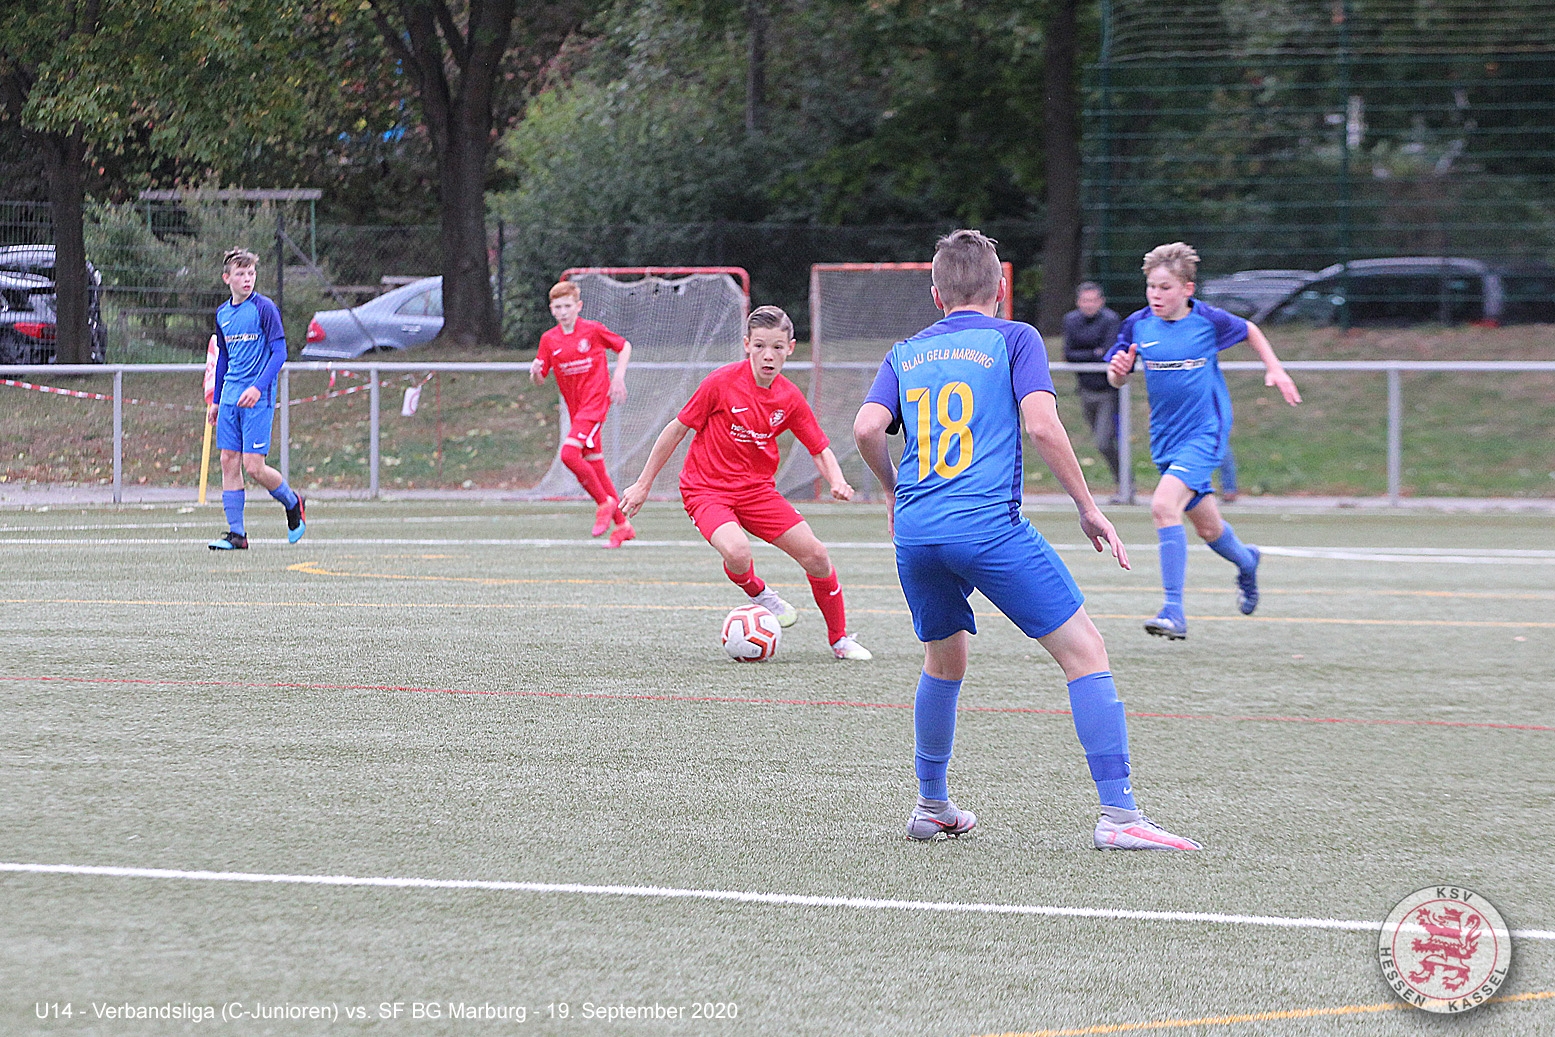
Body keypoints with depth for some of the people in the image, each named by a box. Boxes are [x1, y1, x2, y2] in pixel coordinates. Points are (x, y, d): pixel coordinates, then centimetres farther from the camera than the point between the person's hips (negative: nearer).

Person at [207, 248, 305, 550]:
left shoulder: (264, 308, -7)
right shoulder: (222, 314, 12)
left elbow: (279, 351, -11)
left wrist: (258, 387, -22)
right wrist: (215, 400, 20)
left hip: (258, 399, -6)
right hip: (230, 398, 6)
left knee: (253, 466, -11)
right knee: (229, 462, 1)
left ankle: (293, 503, 16)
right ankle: (236, 534, 5)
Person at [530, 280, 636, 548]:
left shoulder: (593, 330, -5)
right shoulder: (549, 340, 6)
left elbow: (624, 346, 9)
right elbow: (538, 380, 7)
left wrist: (619, 377, -3)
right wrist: (535, 372, -16)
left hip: (596, 401, -6)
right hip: (576, 408, 6)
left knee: (569, 453, -23)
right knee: (594, 463, 7)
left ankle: (604, 502, -5)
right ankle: (622, 525, 16)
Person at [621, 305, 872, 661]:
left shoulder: (790, 398, -4)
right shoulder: (722, 382, -16)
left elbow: (820, 449, 6)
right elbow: (678, 429, -7)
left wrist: (837, 481, -17)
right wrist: (643, 485, -2)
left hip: (756, 489, 4)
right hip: (706, 490, -4)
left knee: (815, 555, -5)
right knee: (737, 552, -33)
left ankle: (840, 639, 16)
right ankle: (759, 595, 3)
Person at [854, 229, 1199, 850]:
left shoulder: (906, 354, 17)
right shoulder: (1013, 340, 7)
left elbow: (867, 429, 3)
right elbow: (1040, 424, -7)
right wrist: (1088, 508, 0)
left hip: (915, 533, 5)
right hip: (990, 526, -5)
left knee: (944, 662, 27)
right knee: (1083, 650, -1)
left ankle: (932, 806, 34)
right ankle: (1118, 814, -11)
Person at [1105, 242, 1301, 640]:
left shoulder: (1209, 320, -9)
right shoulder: (1138, 325, -2)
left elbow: (1249, 331, 12)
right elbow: (1116, 379, 6)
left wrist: (1275, 369, 6)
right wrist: (1118, 369, -16)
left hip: (1203, 433, -5)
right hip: (1165, 439, 5)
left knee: (1164, 506, -26)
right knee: (1208, 527, 15)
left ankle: (1174, 611, -26)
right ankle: (1246, 562, 51)